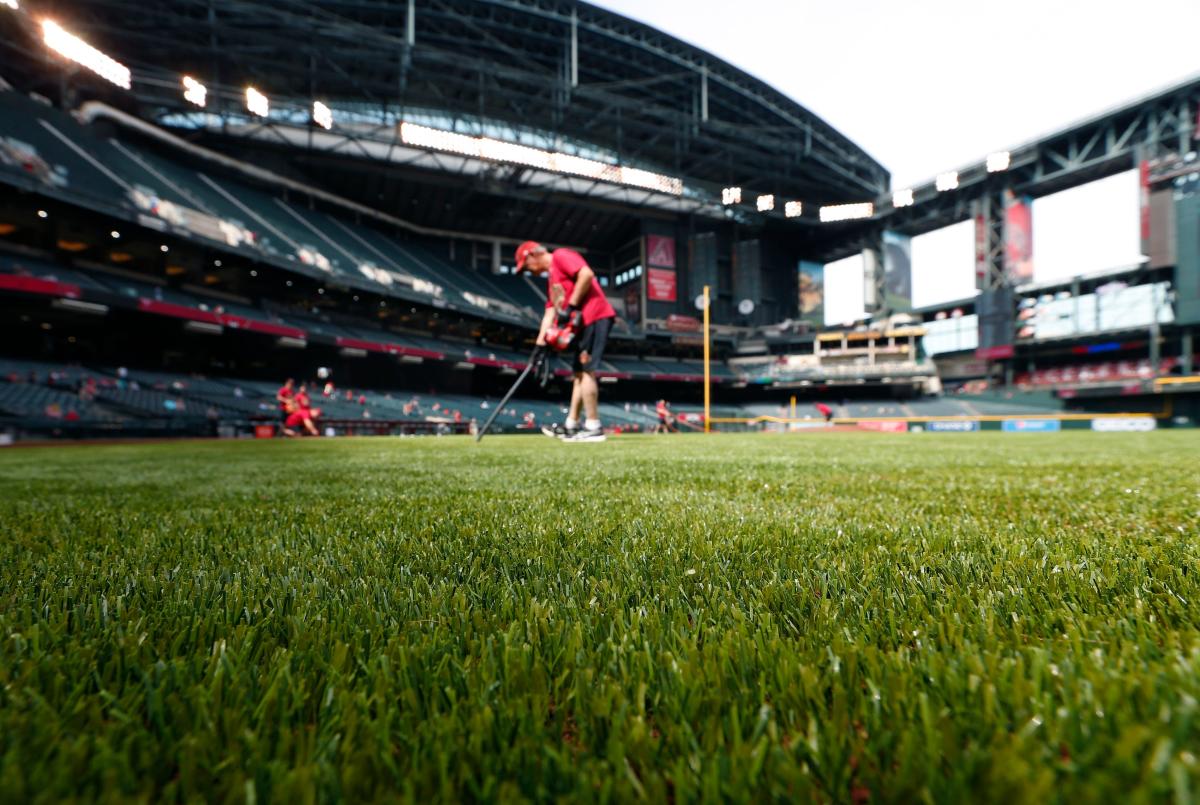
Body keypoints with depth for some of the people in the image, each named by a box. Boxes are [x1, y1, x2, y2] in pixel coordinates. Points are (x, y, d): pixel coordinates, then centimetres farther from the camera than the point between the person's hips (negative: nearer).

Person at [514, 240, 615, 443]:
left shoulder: (560, 256, -1)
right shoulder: (552, 278, 26)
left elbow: (587, 274, -17)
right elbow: (550, 312, 22)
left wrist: (571, 307, -16)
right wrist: (541, 341, 12)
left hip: (595, 317, -10)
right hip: (582, 323, 10)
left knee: (586, 370, -13)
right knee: (579, 373, 10)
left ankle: (594, 428, -12)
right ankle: (571, 426, 16)